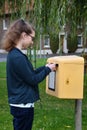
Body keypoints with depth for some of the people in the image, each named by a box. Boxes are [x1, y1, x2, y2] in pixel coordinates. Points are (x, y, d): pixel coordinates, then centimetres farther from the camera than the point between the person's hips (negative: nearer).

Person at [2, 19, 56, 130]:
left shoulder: (13, 54, 8)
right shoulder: (18, 57, -22)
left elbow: (29, 73, 16)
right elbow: (33, 80, -16)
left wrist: (45, 67, 9)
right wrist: (48, 69, -4)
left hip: (19, 104, 9)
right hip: (23, 105, -9)